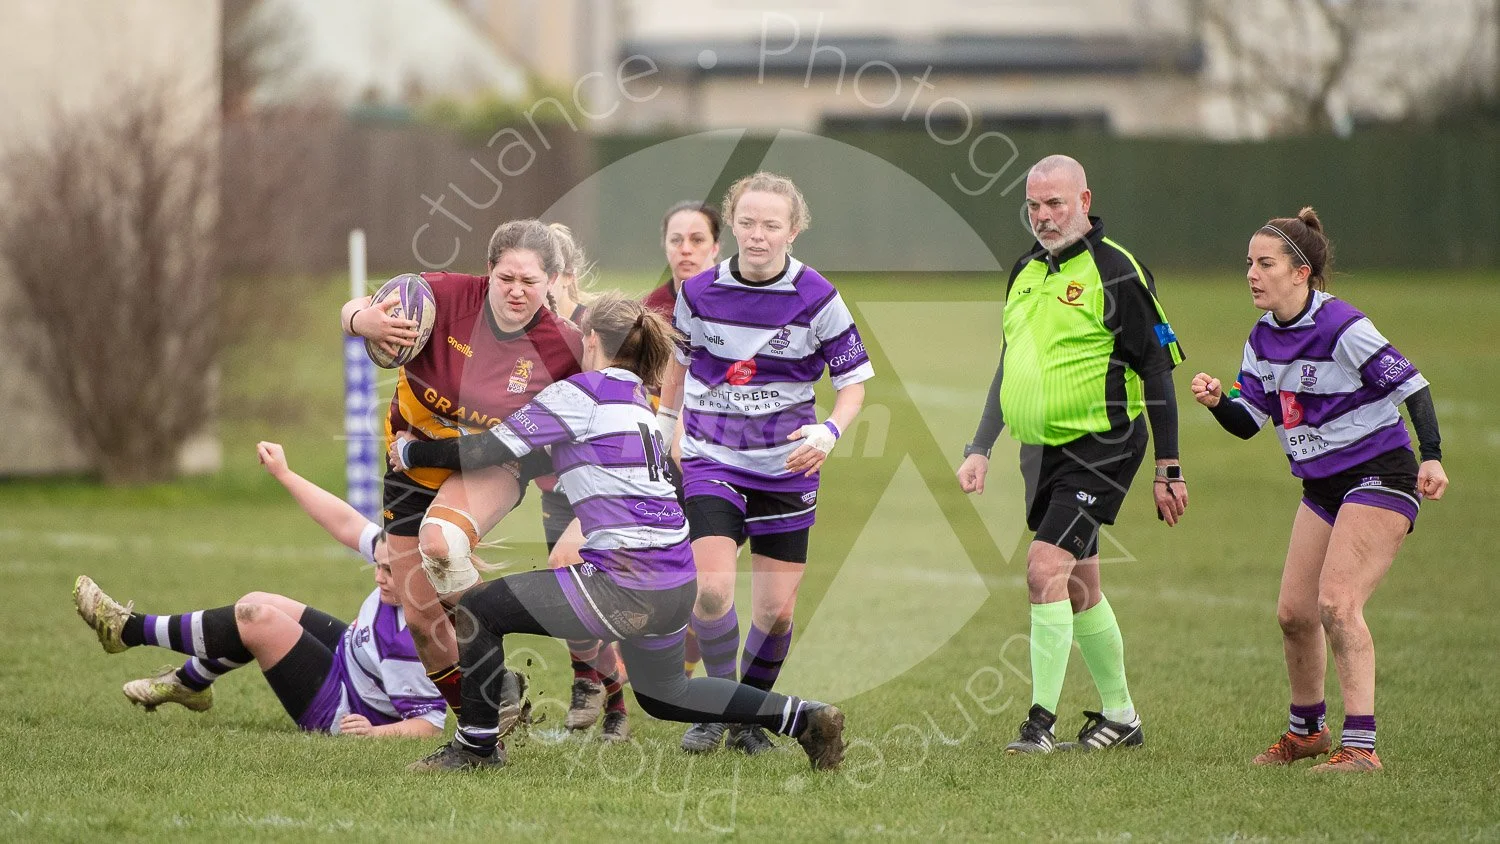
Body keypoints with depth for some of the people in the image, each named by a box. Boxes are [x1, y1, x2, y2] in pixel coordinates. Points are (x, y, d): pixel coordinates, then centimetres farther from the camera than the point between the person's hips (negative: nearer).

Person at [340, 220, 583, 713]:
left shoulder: (563, 346, -19)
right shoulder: (450, 296, -22)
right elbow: (354, 311, -16)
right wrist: (363, 321, -39)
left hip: (492, 469, -3)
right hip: (417, 464, 3)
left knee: (441, 541, -36)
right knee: (421, 617, 3)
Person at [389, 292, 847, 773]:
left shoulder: (581, 393, -7)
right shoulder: (637, 399, 18)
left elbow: (494, 448, -9)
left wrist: (412, 452, 3)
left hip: (627, 588, -9)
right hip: (677, 584, 9)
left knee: (476, 610, 1)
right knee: (661, 694, 30)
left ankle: (478, 746, 11)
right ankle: (805, 719, 24)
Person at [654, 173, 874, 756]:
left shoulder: (817, 299, -10)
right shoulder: (700, 292, -5)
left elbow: (855, 379, -2)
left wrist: (829, 430, -20)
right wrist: (664, 424, 21)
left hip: (786, 468, 0)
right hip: (711, 462, 0)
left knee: (777, 609, 1)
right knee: (711, 590, -19)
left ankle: (749, 717, 23)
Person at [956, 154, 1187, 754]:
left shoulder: (1115, 273, -11)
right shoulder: (1025, 272, 12)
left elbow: (1157, 371, -10)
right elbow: (1008, 366, 22)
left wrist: (1167, 470, -12)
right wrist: (980, 449, 16)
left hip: (1098, 449, -8)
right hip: (1041, 451, 8)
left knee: (1046, 569, -18)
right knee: (1079, 588, 14)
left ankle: (1041, 722, -14)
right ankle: (1120, 717, 26)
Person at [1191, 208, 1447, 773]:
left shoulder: (1341, 328, -20)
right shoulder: (1264, 338, 4)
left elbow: (1410, 385, -19)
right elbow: (1247, 422, 8)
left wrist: (1431, 455, -30)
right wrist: (1217, 401, -13)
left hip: (1379, 476, -8)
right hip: (1322, 485, 8)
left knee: (1336, 601, -21)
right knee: (1294, 611, 7)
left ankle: (1360, 746, -21)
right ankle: (1306, 730, 28)